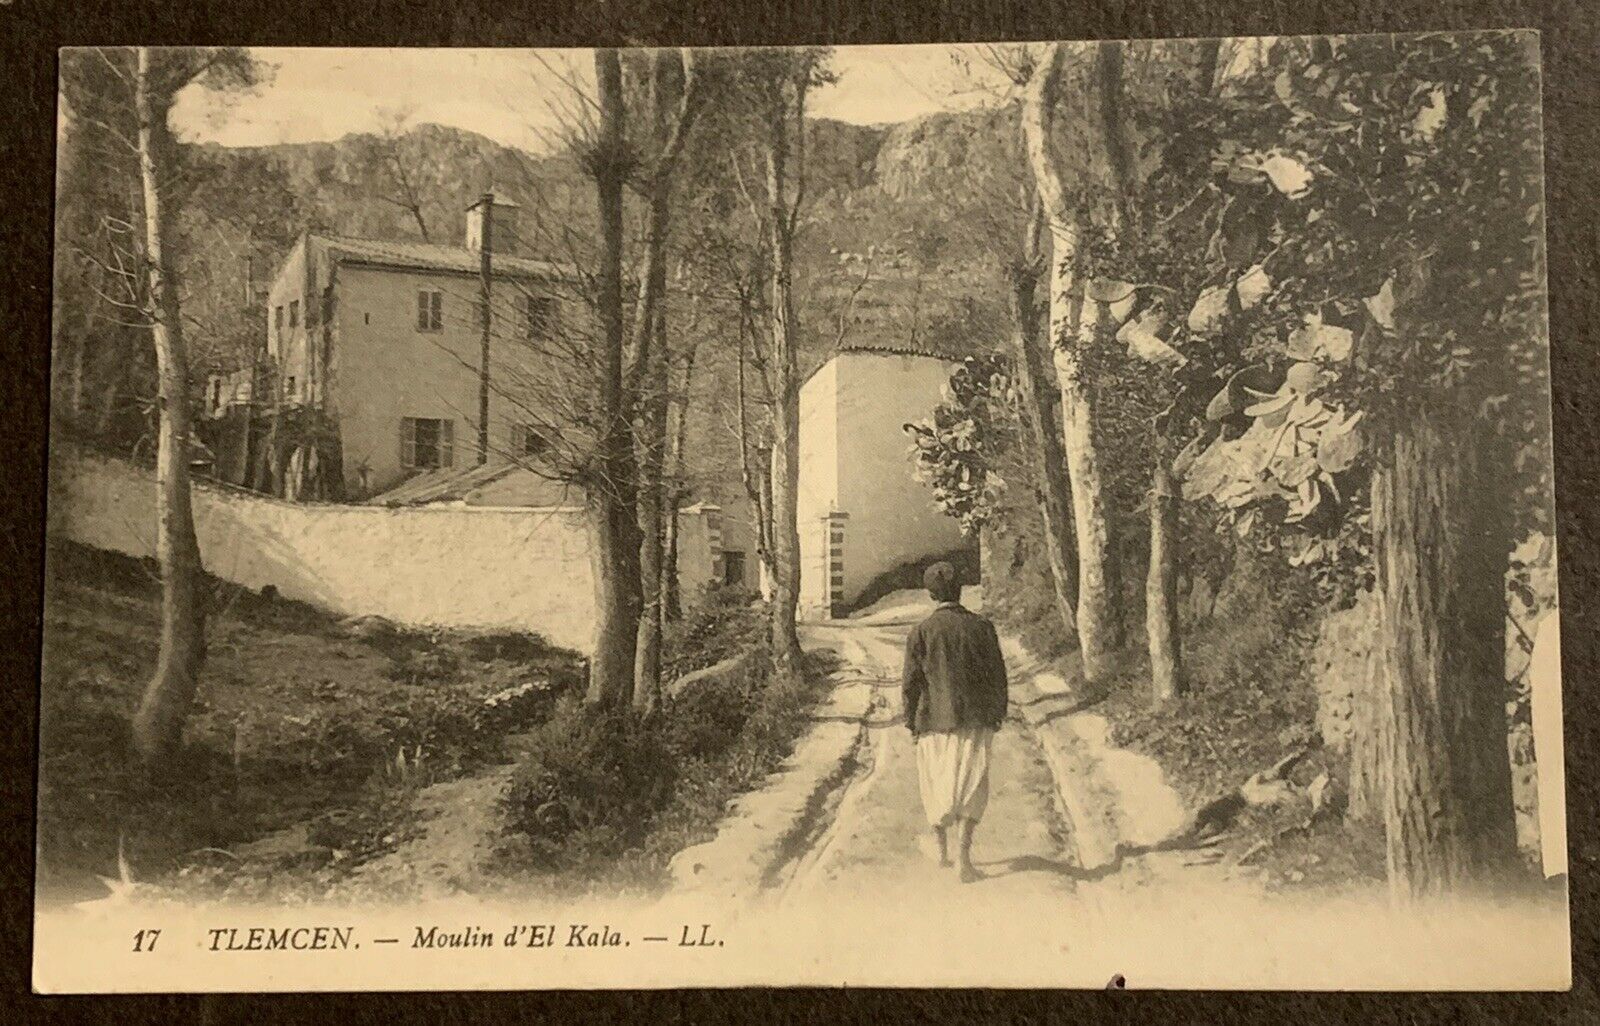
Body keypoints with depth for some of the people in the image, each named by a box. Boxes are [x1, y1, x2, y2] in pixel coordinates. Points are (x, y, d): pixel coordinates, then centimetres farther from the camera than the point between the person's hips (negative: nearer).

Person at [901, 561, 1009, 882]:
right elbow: (997, 676, 2)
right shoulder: (981, 627, -2)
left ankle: (941, 848, 30)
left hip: (935, 720, 0)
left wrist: (911, 723, 6)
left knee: (936, 783, 16)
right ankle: (962, 852, -14)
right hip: (974, 720, 0)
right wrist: (998, 715, 13)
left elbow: (911, 682, -4)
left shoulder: (921, 632, -6)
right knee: (971, 784, 1)